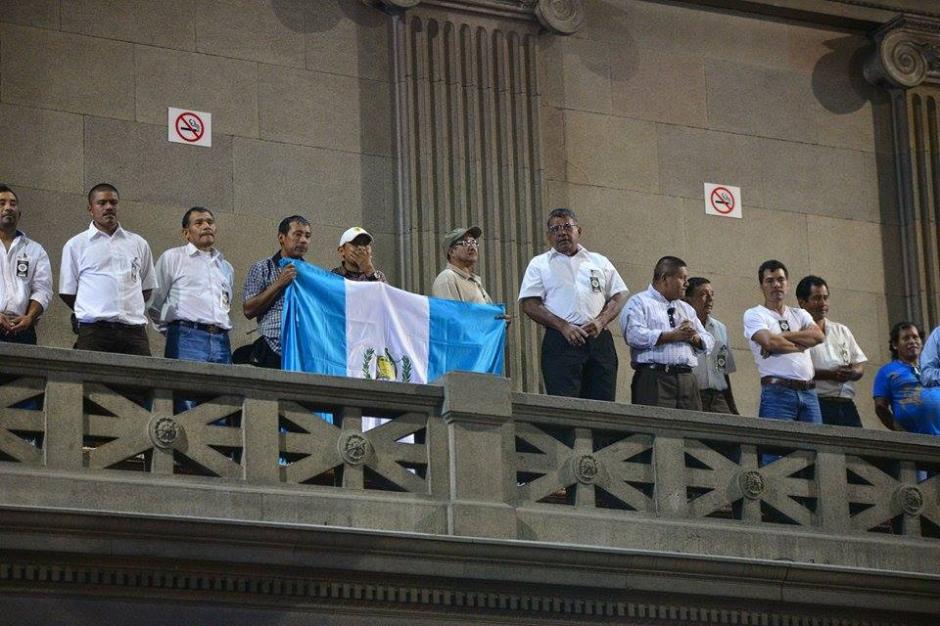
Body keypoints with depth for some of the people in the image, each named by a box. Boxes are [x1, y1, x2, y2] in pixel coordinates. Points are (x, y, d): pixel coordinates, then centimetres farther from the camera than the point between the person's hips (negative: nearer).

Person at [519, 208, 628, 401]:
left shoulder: (599, 262, 21)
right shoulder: (539, 264, 13)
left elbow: (620, 296, 16)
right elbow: (529, 304, 3)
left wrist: (601, 321, -4)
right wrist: (564, 327, -10)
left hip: (599, 339, 3)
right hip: (561, 341, -3)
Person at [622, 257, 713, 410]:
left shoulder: (687, 309, 28)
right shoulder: (638, 302, 6)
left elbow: (708, 343, 22)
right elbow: (634, 335, -12)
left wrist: (695, 338, -2)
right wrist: (673, 336, -12)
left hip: (687, 379, 6)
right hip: (654, 378, -6)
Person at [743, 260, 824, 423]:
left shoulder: (800, 314, 21)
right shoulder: (754, 315, 6)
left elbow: (818, 336, 1)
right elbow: (770, 342, -13)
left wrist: (783, 336, -7)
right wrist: (801, 345, 2)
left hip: (808, 392, 5)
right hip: (778, 391, -5)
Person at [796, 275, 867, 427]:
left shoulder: (842, 331, 24)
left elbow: (860, 367, 21)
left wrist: (851, 373, -3)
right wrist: (831, 374, -17)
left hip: (846, 404, 6)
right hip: (817, 402, -6)